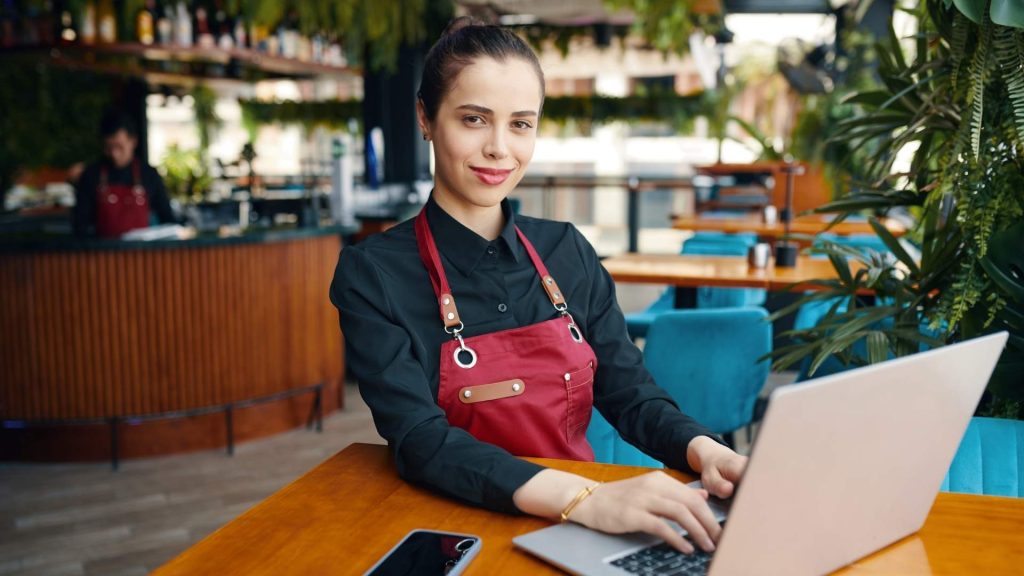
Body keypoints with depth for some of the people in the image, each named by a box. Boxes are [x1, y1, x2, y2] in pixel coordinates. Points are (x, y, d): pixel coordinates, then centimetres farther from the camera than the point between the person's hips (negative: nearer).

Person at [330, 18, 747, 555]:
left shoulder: (567, 251, 4)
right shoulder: (373, 273, -9)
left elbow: (631, 396, 4)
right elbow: (420, 441, -18)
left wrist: (705, 451, -16)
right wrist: (584, 497, -31)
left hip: (580, 531, 4)